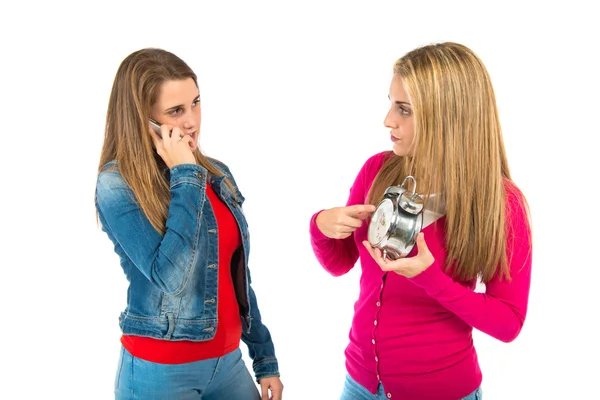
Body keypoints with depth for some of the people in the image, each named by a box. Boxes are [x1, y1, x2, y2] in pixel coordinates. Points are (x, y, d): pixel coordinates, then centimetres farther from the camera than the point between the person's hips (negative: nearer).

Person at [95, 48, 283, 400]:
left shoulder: (216, 174, 2)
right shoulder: (116, 184, -15)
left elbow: (238, 279, 9)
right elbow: (168, 275, -27)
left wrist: (265, 358, 12)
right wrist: (184, 176, -21)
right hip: (160, 372, -5)